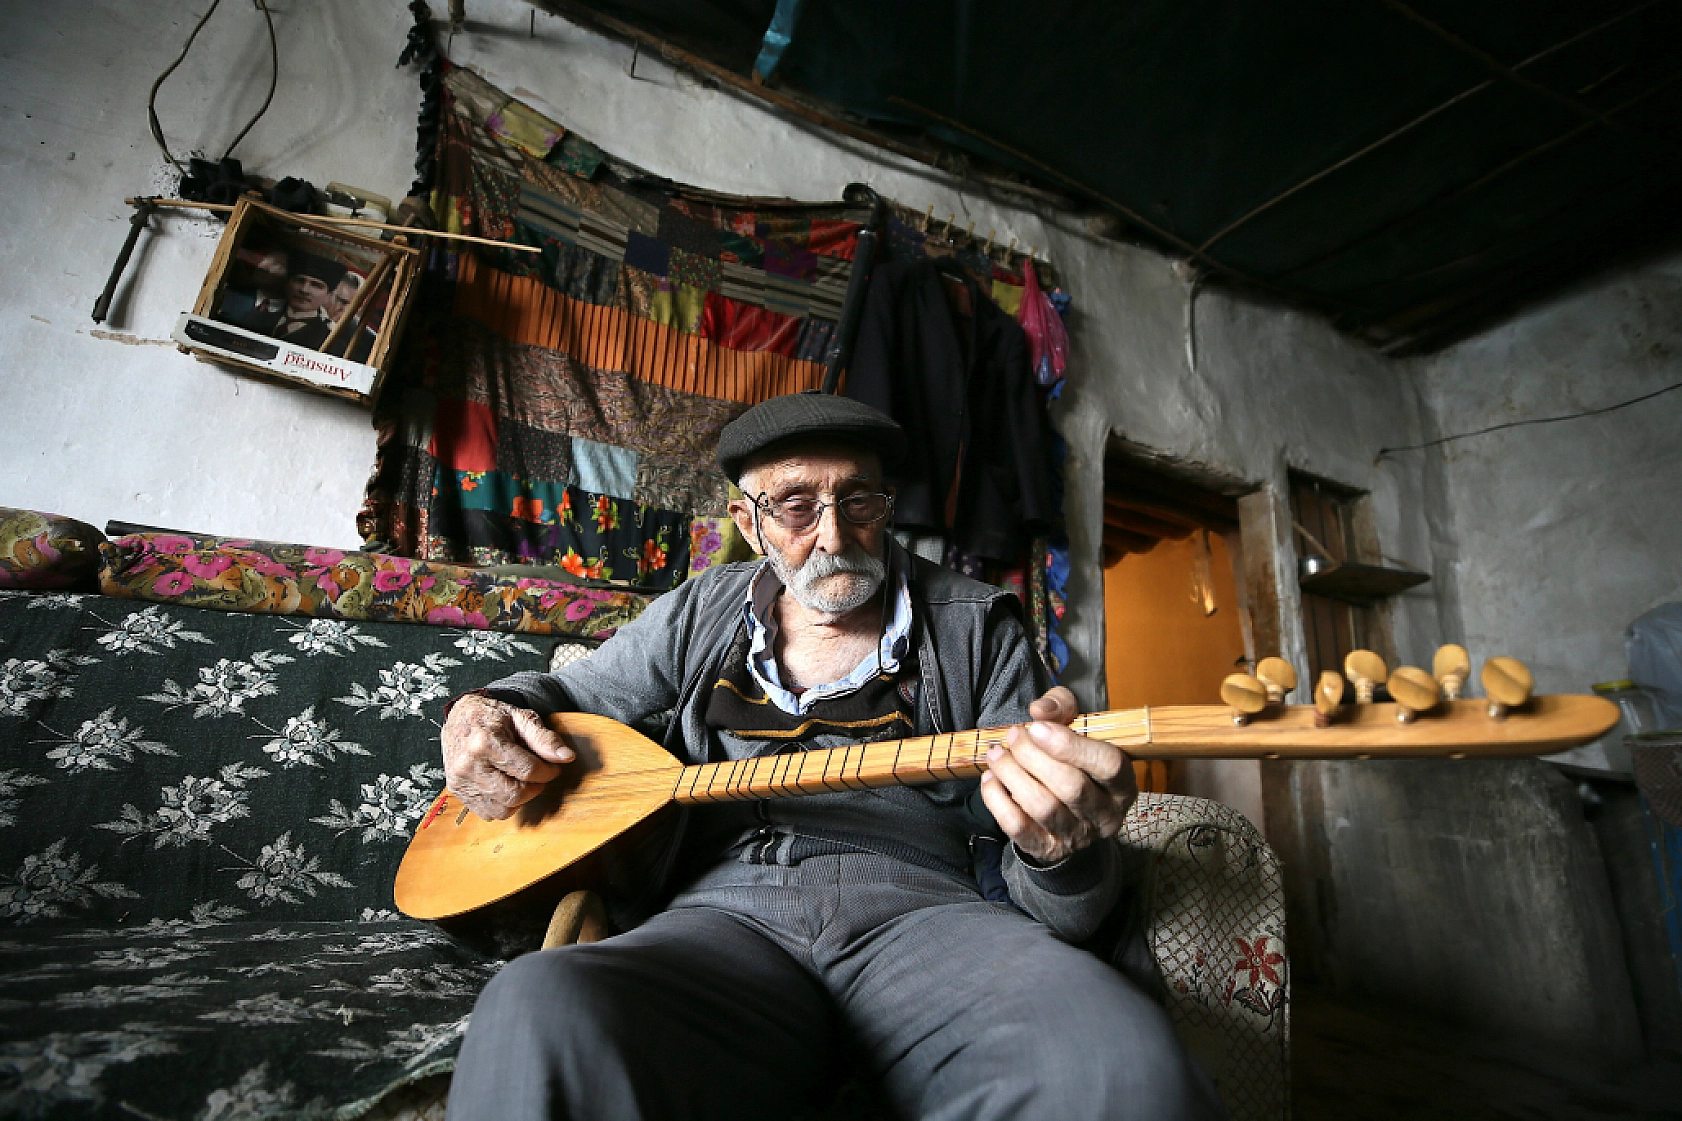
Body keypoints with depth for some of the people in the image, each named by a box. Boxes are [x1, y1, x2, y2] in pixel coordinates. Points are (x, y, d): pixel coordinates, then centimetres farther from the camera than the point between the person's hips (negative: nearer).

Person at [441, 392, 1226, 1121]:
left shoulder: (976, 627, 7)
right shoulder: (703, 612, 14)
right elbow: (568, 691, 29)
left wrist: (1060, 850, -22)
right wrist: (481, 711, 4)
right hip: (730, 912, 2)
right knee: (537, 1014, -31)